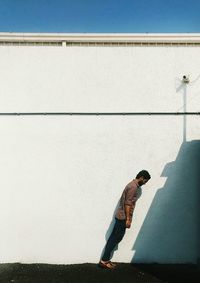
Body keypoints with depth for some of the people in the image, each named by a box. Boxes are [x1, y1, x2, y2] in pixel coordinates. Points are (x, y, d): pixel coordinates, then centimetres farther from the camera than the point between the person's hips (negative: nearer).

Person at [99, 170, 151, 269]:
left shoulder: (132, 185, 15)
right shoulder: (133, 187, -16)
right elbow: (127, 204, -21)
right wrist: (128, 219, -19)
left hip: (120, 216, 10)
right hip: (123, 217, -10)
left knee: (114, 237, 10)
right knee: (116, 238, -4)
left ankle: (105, 259, 15)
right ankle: (104, 261, 1)